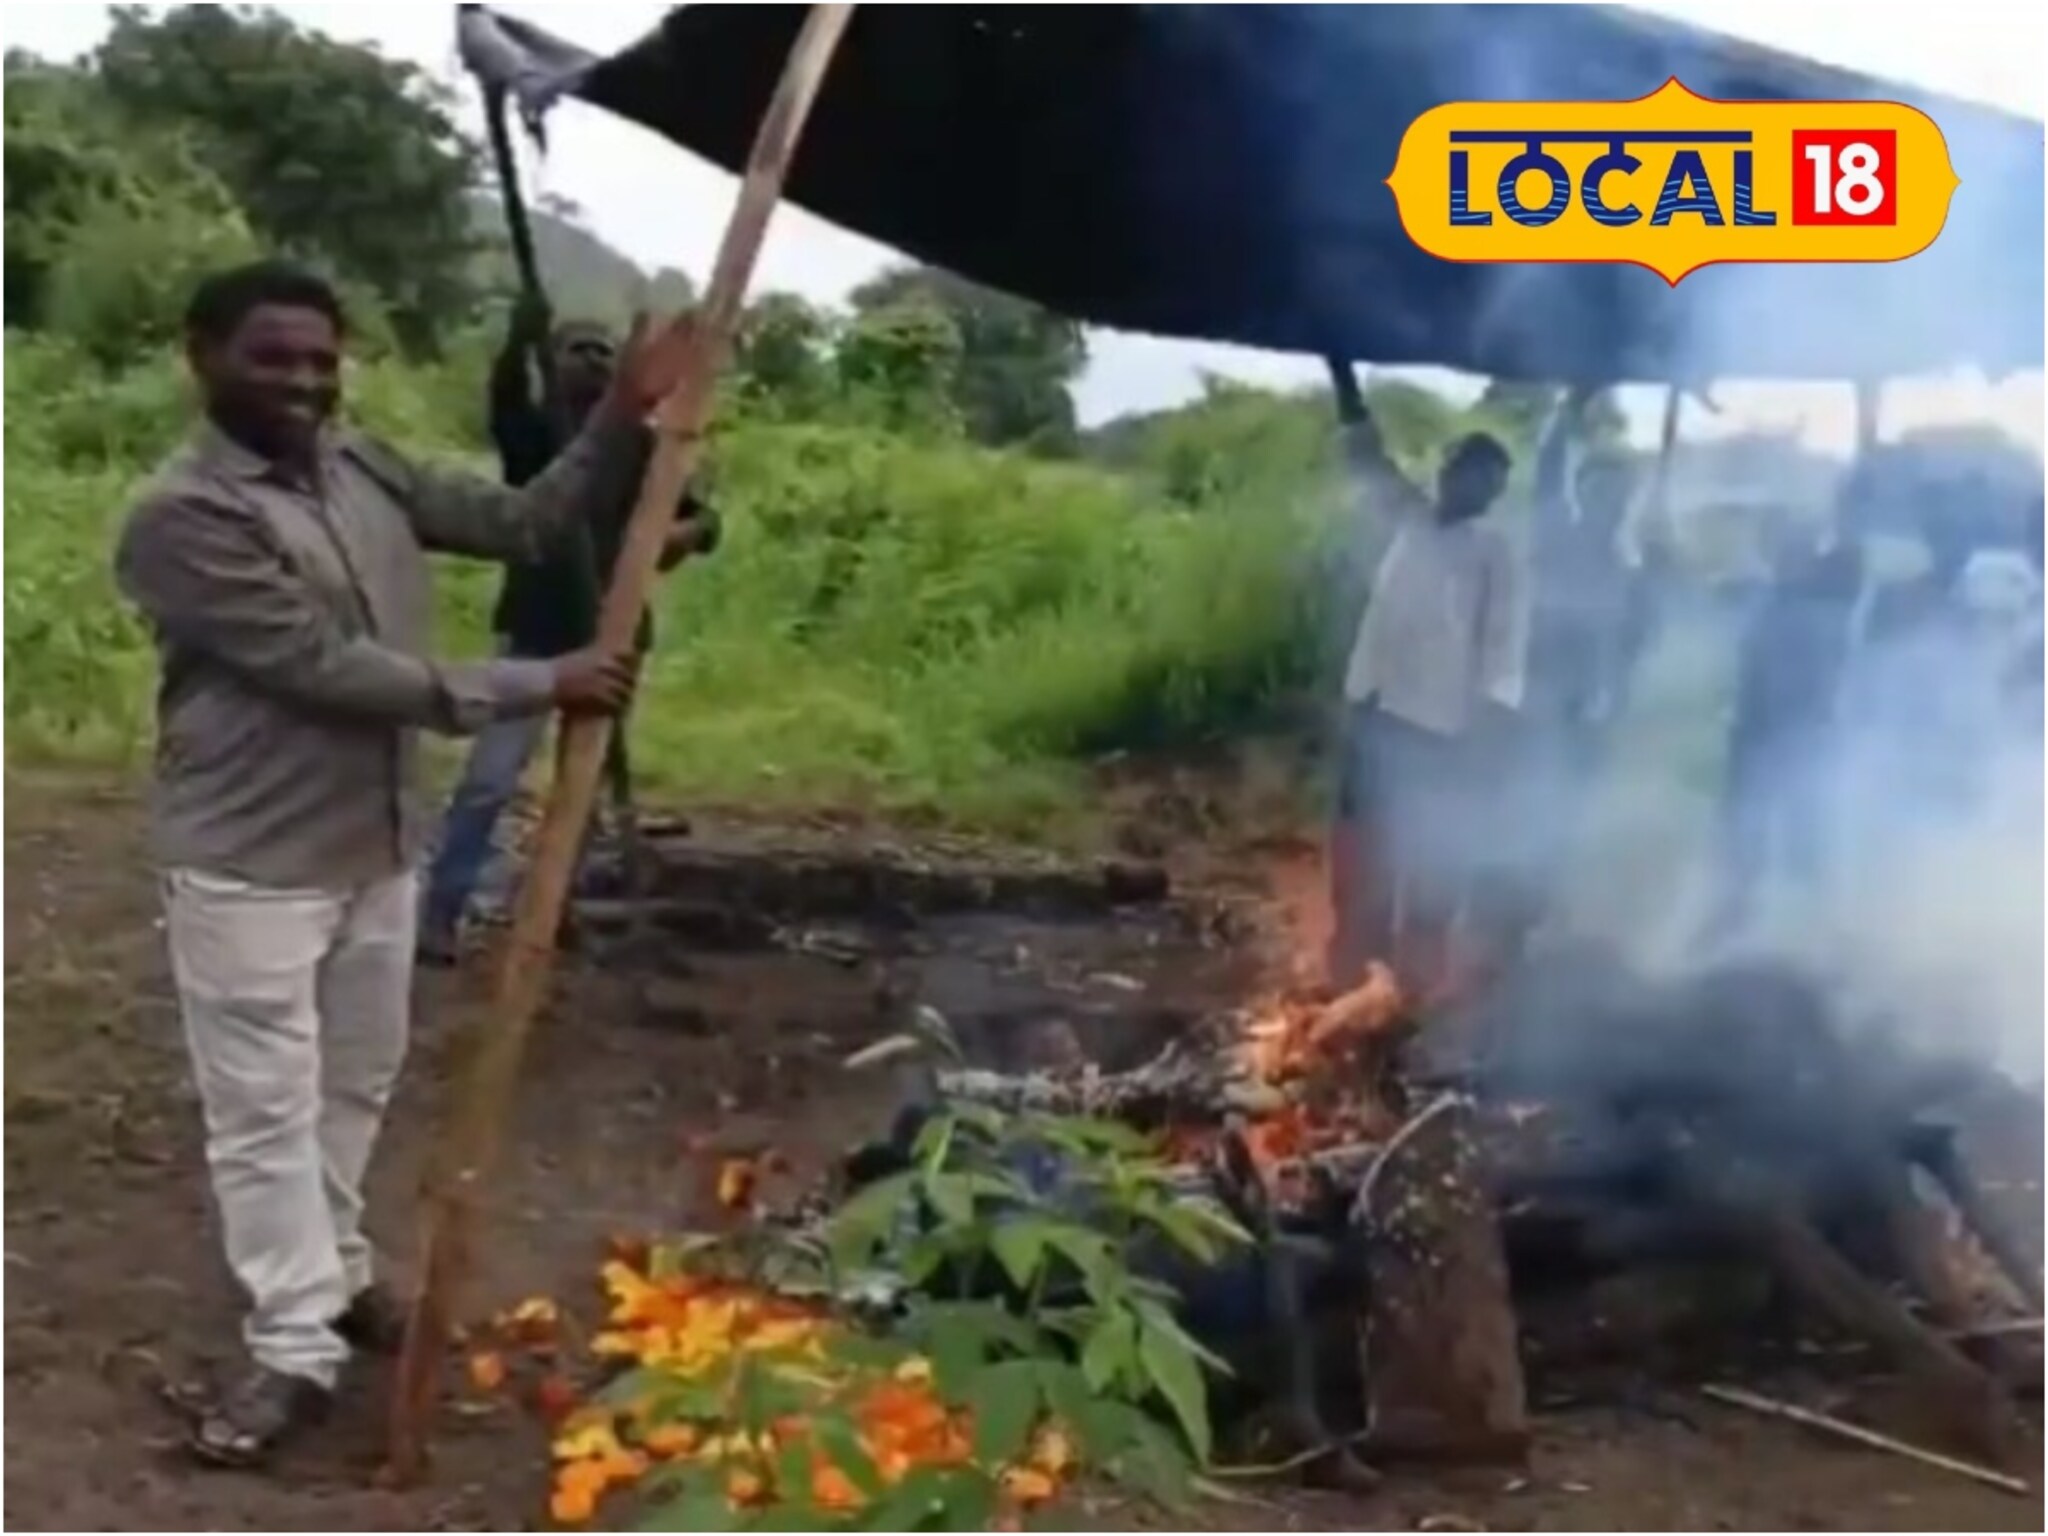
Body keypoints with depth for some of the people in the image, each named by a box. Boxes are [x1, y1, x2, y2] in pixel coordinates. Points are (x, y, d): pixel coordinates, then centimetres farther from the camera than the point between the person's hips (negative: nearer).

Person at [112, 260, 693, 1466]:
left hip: (380, 847, 7)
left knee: (358, 1083, 20)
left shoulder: (365, 471, 5)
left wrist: (622, 420, -7)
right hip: (251, 867, -7)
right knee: (268, 1111, 3)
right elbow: (329, 667, -24)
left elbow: (522, 524, 8)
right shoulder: (183, 519, -18)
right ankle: (295, 1348, 15)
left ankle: (336, 1273, 40)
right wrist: (537, 686, -23)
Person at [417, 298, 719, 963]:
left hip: (609, 633, 4)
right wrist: (518, 341, -48)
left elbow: (702, 516, 7)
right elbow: (504, 396, -25)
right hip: (536, 630, -4)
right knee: (491, 775, -10)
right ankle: (439, 913, -6)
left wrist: (687, 530, -19)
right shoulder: (534, 430, 0)